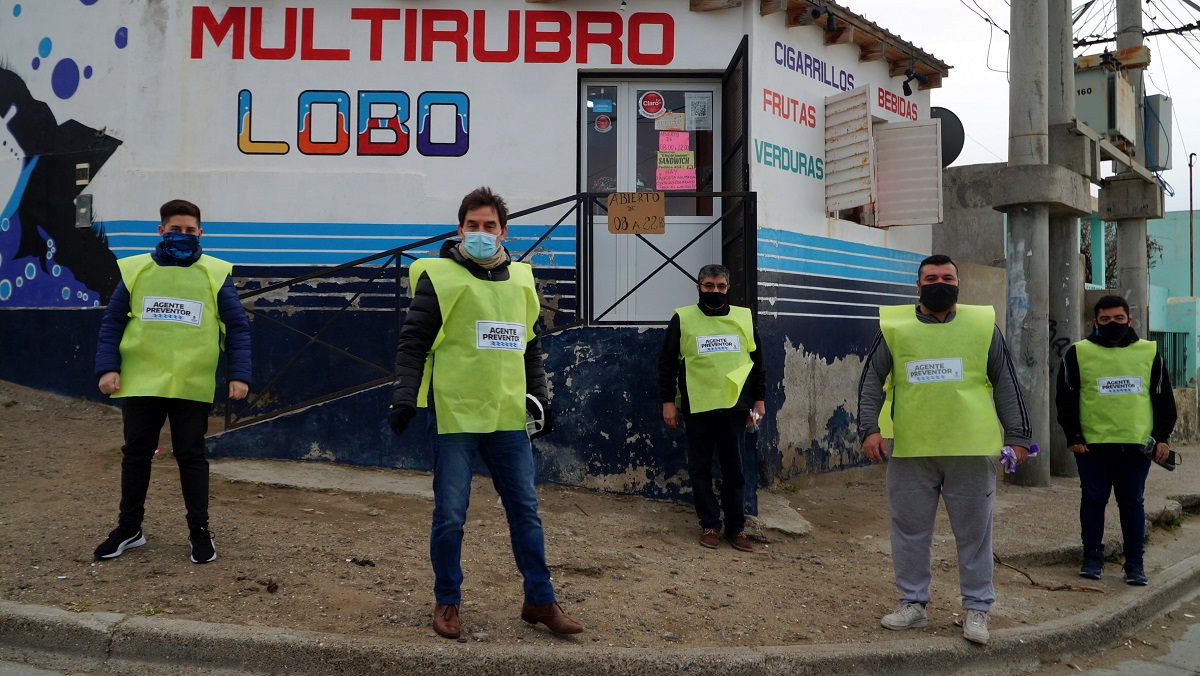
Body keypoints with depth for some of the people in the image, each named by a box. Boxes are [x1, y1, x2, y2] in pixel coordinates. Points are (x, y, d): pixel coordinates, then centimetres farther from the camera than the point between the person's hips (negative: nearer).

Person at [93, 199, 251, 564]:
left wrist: (239, 374, -6)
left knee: (191, 456, 5)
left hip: (193, 385, -1)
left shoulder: (216, 274, 1)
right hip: (140, 382, 2)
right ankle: (129, 529, 26)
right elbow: (112, 322, 7)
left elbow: (238, 327, 2)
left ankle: (200, 531, 16)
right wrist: (108, 367, -3)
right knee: (136, 454, 11)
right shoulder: (135, 270, 4)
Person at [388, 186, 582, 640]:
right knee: (450, 515, 3)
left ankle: (540, 601, 23)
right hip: (454, 416, -4)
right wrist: (404, 397, -14)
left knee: (525, 510, 10)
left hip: (508, 416, 5)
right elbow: (412, 343, -5)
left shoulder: (519, 279, 13)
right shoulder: (439, 277, -3)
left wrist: (540, 397, 16)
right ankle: (447, 602, 22)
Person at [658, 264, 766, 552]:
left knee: (734, 469, 6)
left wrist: (759, 399, 10)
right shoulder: (682, 319, 1)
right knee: (700, 468, 4)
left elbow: (757, 361, 13)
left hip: (734, 406, 1)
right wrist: (668, 401, -2)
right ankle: (710, 525, 15)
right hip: (698, 408, -1)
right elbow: (667, 362, 3)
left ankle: (736, 527, 16)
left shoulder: (744, 317, 7)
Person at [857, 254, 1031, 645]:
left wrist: (1017, 435, 4)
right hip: (909, 451, 1)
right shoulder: (895, 326, 5)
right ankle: (912, 604, 22)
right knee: (910, 530, 8)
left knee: (974, 532, 7)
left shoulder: (983, 324, 7)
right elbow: (872, 380, 5)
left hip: (971, 450, 0)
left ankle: (976, 608, 20)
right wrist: (869, 429, -6)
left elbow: (1005, 384, 8)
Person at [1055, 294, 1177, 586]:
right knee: (1093, 501, 4)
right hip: (1093, 444, -1)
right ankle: (1092, 557, 17)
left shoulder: (1149, 352, 8)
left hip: (1137, 444, 1)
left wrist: (1162, 436, 4)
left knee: (1132, 503, 7)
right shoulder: (1078, 353, 2)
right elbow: (1066, 398, 3)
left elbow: (1163, 397, 12)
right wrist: (1073, 437, -4)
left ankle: (1134, 563, 15)